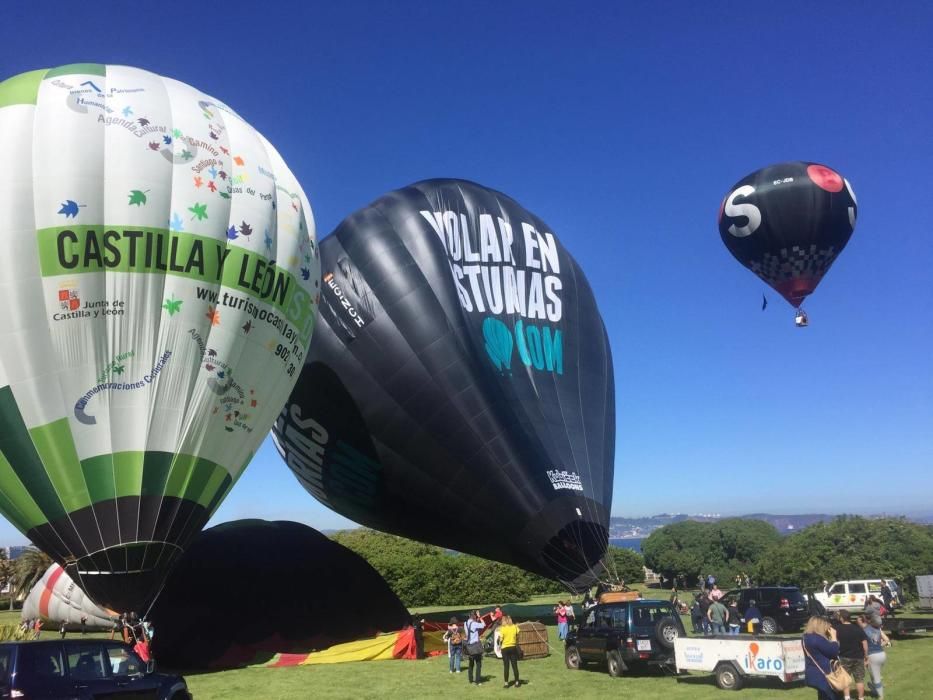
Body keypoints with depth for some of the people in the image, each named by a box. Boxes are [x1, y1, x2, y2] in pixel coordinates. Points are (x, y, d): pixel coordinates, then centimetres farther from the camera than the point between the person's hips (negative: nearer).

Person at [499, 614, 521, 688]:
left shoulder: (503, 628, -9)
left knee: (506, 666, 3)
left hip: (505, 648, -2)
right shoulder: (515, 627, 0)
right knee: (514, 665, 8)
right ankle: (517, 682, 11)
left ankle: (506, 683, 4)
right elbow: (518, 636, -1)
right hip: (513, 647, 2)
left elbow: (501, 639, -10)